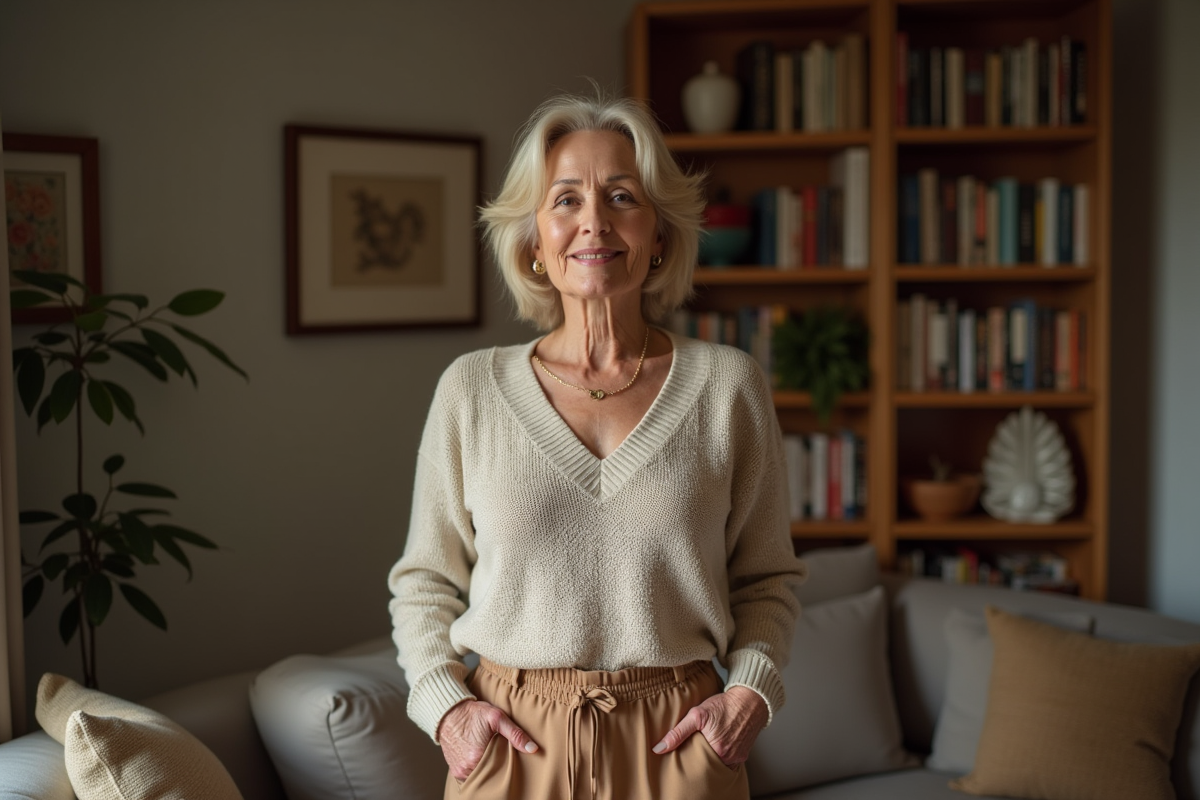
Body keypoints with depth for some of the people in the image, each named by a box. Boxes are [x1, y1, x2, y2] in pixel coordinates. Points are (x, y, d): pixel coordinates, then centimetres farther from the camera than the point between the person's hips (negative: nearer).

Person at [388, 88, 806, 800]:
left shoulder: (728, 385, -1)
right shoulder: (472, 389, -1)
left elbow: (766, 576, 7)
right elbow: (425, 580, 7)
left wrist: (752, 689, -7)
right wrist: (445, 703, -5)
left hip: (675, 743, 0)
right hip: (514, 742, 0)